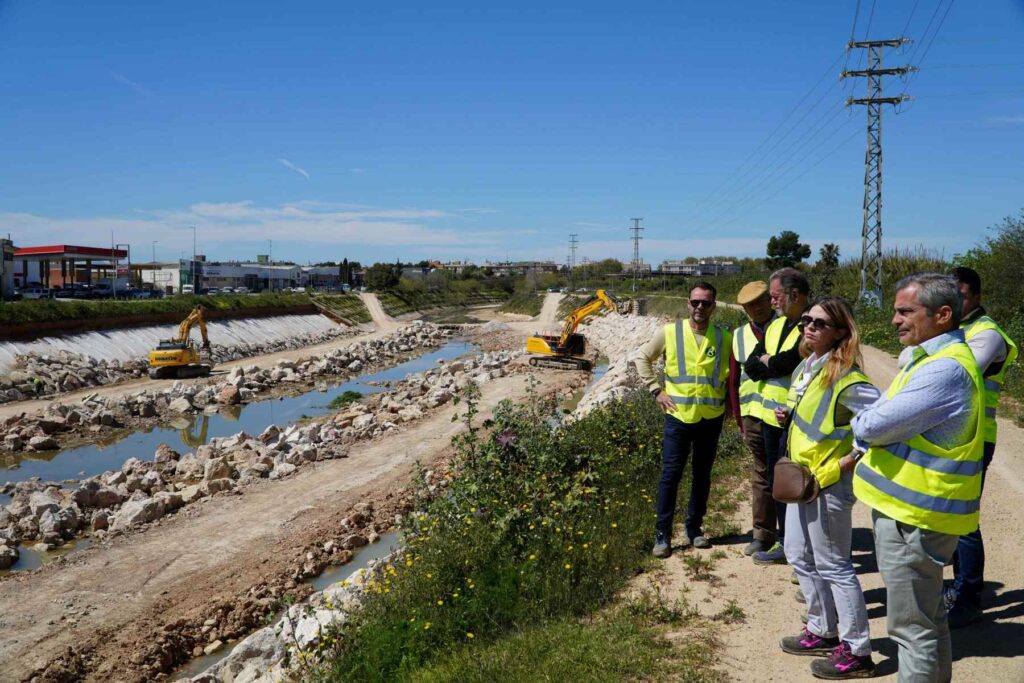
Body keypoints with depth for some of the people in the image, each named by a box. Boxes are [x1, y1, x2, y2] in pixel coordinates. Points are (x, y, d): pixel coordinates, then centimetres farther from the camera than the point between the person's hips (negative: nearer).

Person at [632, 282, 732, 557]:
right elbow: (640, 357, 3)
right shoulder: (670, 332, -4)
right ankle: (663, 534, 9)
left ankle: (694, 528, 27)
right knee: (670, 475, 0)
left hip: (711, 418, 2)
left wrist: (729, 400, 4)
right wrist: (656, 390, -3)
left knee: (702, 475, 12)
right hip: (678, 416, -2)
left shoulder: (724, 338, 1)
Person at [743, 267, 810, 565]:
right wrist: (776, 363, -11)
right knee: (775, 482, 16)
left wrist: (766, 361, -6)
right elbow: (751, 366, 6)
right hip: (770, 416, 8)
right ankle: (784, 541, 29)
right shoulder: (775, 325, 12)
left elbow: (787, 362, -26)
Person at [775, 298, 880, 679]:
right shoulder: (805, 368, 7)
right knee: (799, 556, 18)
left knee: (833, 566, 2)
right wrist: (787, 417, 5)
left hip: (829, 485, -9)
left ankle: (857, 652, 17)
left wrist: (844, 464, -22)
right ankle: (823, 631, 35)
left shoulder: (844, 379, -20)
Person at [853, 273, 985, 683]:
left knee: (912, 625, 2)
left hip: (913, 516, -10)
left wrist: (860, 423, -3)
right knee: (927, 615, 22)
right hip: (912, 507, 10)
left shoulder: (945, 369, -24)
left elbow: (875, 425, -25)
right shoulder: (933, 357, 12)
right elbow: (895, 418, 14)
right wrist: (865, 448, -4)